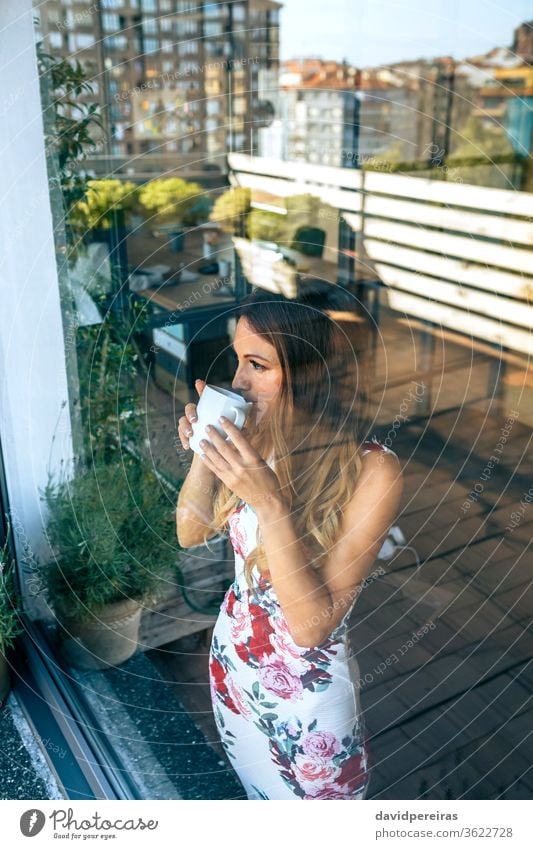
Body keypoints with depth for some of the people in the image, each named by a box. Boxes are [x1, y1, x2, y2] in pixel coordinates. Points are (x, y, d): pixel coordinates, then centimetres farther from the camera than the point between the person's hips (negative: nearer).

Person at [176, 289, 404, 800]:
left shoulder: (371, 470, -29)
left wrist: (268, 501, -40)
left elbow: (311, 624, -30)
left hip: (307, 693, -5)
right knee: (258, 789, 32)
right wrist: (204, 455, -22)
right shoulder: (257, 435, -14)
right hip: (232, 657, 5)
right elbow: (191, 533, -4)